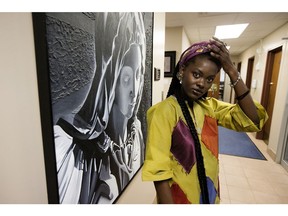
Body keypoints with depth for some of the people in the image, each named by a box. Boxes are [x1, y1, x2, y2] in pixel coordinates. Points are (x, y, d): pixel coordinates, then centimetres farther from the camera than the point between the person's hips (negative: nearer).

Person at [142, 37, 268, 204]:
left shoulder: (210, 106, -3)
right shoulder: (164, 111, -23)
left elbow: (252, 121, -15)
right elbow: (159, 169, -23)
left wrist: (232, 72, -20)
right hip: (179, 196, -5)